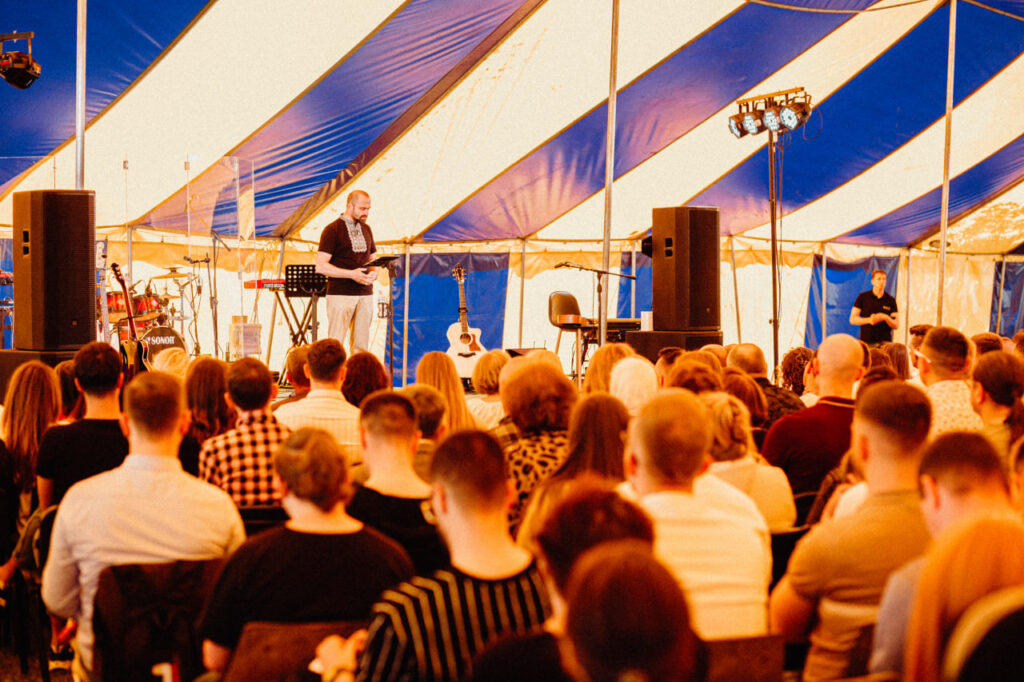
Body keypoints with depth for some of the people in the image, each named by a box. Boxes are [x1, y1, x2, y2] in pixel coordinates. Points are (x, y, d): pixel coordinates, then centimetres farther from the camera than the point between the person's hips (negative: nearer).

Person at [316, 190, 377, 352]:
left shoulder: (366, 229, 15)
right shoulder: (333, 230, -5)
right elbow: (321, 266, -10)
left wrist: (374, 272, 0)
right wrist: (352, 274, -18)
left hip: (365, 294, 6)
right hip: (340, 294, -6)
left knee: (361, 344, 4)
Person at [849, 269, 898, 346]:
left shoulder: (890, 300, 8)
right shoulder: (863, 297, 5)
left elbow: (896, 325, 7)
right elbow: (852, 319, 2)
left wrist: (886, 318, -13)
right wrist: (869, 320, -13)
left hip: (885, 342, 1)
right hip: (867, 341, -1)